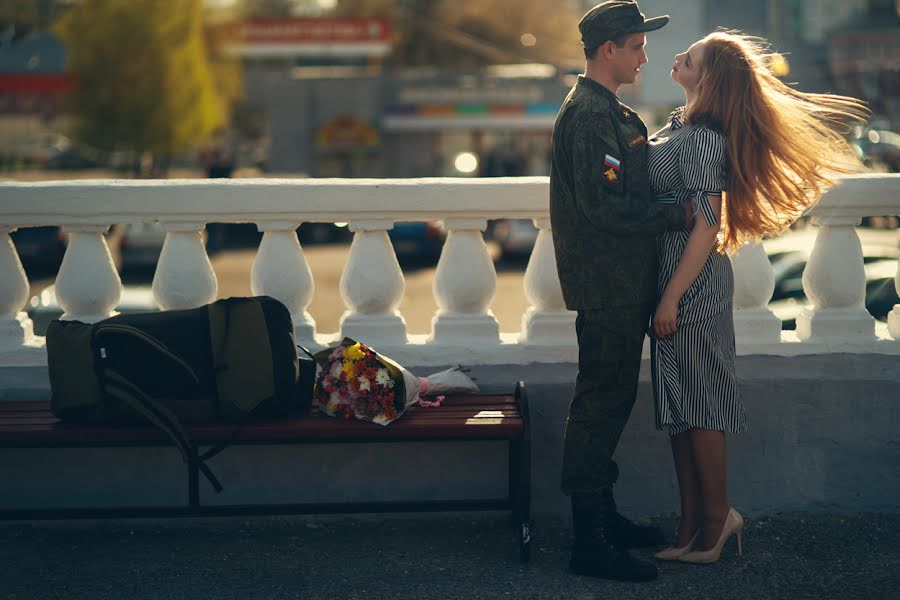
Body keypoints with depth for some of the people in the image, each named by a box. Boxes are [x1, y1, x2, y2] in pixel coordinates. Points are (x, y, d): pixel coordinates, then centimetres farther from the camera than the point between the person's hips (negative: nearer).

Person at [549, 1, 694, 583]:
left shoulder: (610, 113, 19)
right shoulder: (590, 115, -16)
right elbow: (602, 205, -24)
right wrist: (675, 216, -17)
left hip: (621, 285, 11)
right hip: (608, 288, -11)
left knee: (608, 404, 16)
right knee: (600, 406, -6)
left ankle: (603, 516, 27)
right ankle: (590, 541, -2)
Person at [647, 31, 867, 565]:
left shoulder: (701, 138, -18)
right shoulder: (680, 125, 10)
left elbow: (706, 226, -21)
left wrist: (671, 299, -20)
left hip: (694, 285, -9)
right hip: (673, 279, 9)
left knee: (697, 409, -1)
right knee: (680, 409, 12)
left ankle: (715, 521, 11)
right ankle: (694, 526, 18)